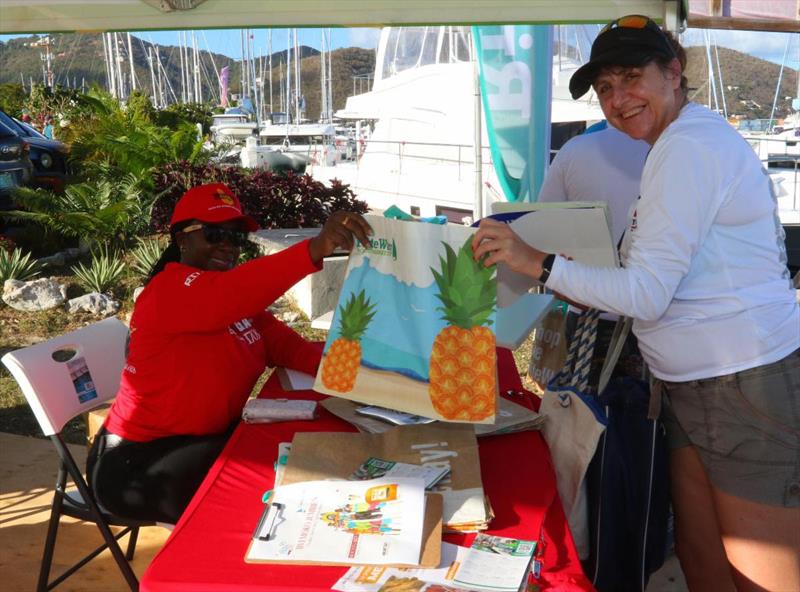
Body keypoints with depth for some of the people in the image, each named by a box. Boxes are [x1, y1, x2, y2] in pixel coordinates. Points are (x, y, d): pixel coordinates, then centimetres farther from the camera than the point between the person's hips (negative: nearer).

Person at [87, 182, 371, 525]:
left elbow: (283, 343, -2)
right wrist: (316, 248, -53)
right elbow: (226, 297, -41)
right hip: (136, 465, -8)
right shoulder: (170, 288, -19)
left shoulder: (233, 295, 8)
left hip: (202, 440, 9)